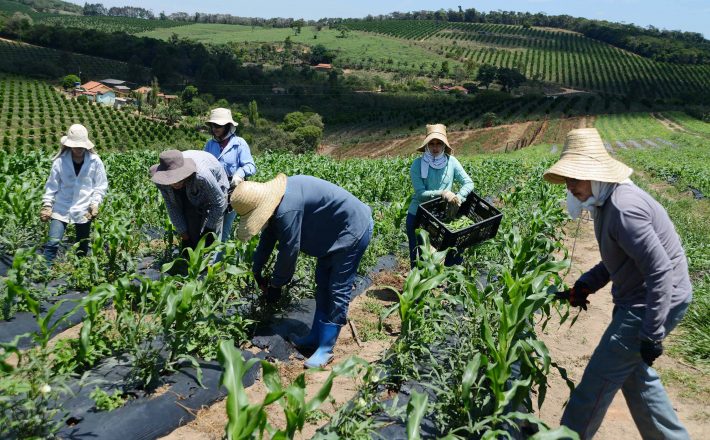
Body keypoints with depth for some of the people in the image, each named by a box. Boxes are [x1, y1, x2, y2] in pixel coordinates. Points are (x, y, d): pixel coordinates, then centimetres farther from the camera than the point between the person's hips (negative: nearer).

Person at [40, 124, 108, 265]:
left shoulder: (95, 161, -4)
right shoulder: (60, 161, -4)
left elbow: (101, 186, 1)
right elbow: (51, 185, 3)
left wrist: (95, 203, -10)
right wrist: (47, 205, -4)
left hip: (84, 210, 1)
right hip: (61, 208, 0)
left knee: (82, 247, 12)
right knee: (53, 242, -14)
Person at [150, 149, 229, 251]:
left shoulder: (201, 175, -44)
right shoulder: (161, 179, -29)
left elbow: (219, 202, -28)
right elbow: (171, 204, -11)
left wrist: (209, 227, -15)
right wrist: (182, 231, -7)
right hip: (189, 197, 4)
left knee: (209, 240, -11)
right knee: (189, 238, -2)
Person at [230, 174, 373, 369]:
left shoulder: (287, 210, -33)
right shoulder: (277, 198, -2)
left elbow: (289, 250, -24)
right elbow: (268, 236, 11)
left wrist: (275, 285, -10)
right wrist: (256, 271, 16)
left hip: (353, 230, -10)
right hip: (334, 231, 10)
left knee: (338, 291, -6)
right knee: (323, 285, 15)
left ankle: (326, 349, 1)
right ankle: (316, 336, 26)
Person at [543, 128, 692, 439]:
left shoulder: (623, 208, -26)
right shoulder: (605, 202, 6)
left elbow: (660, 271, -27)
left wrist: (652, 334, -24)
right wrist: (585, 285, 5)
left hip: (655, 304, -10)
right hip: (636, 300, 10)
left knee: (599, 378, 0)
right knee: (634, 373, 21)